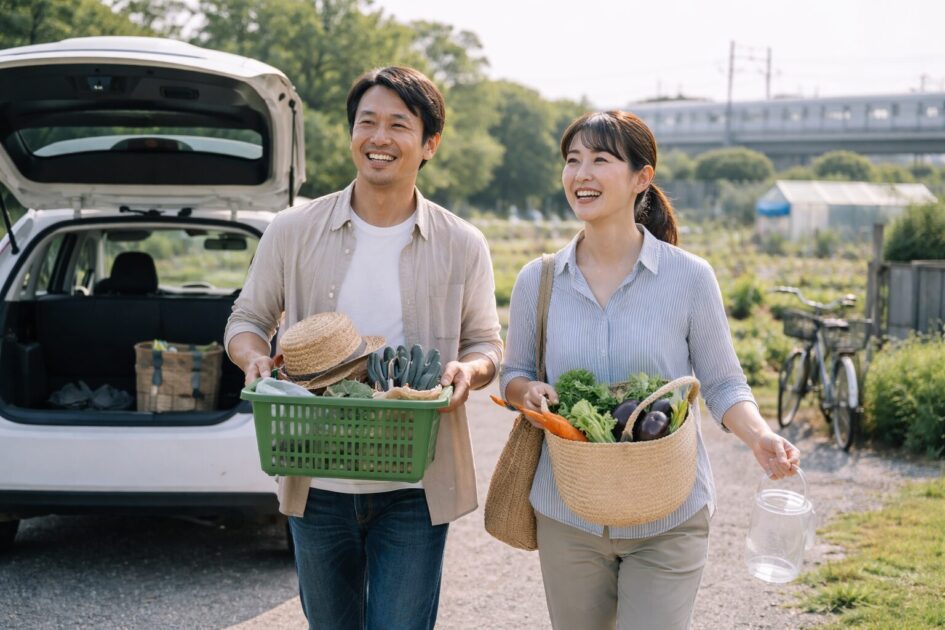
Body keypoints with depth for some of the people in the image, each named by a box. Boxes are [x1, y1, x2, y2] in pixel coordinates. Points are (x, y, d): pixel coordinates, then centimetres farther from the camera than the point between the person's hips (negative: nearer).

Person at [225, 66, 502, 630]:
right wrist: (255, 356, -14)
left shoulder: (462, 245, 0)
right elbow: (247, 320, 9)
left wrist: (470, 369, -16)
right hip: (317, 484, 2)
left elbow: (487, 344, 7)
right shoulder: (293, 232, 0)